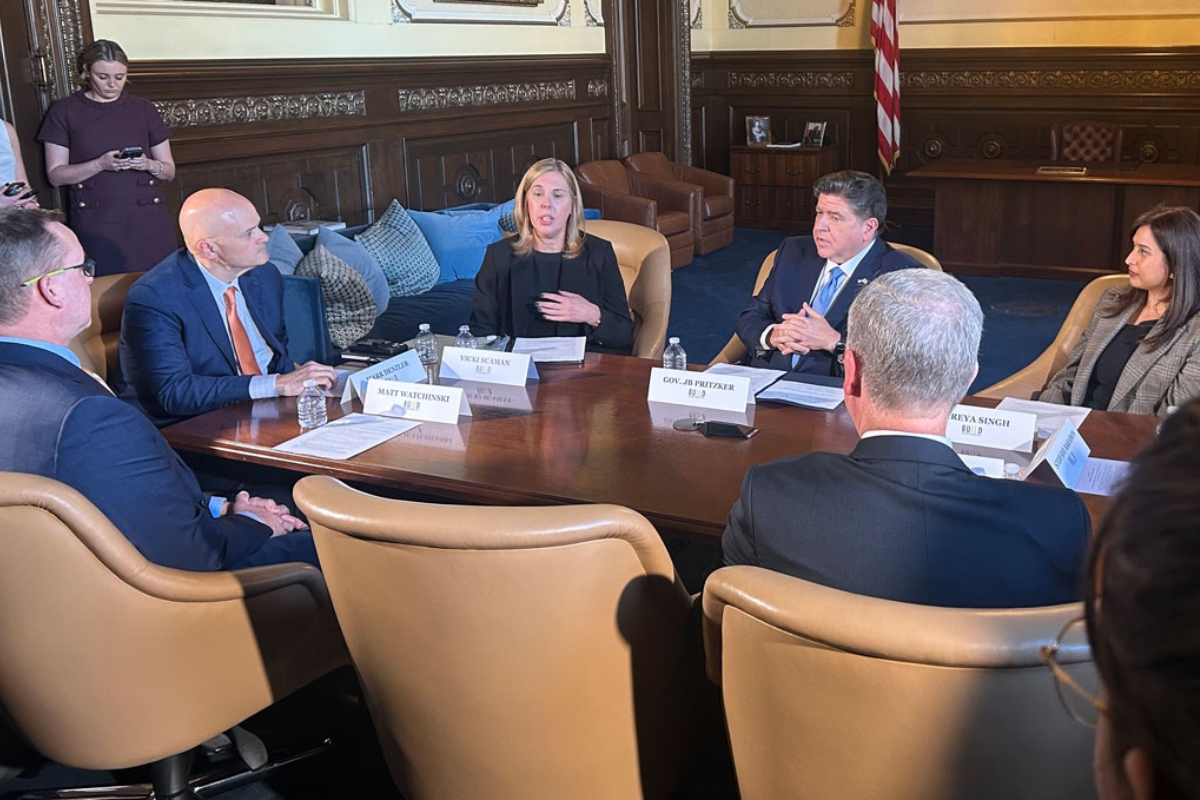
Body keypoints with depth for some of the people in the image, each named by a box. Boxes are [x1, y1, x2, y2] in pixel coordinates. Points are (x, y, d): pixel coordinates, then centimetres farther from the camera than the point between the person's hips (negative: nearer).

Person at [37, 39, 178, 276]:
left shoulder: (143, 109, 9)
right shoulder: (64, 112, 5)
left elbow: (169, 170, 12)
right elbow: (56, 175, 2)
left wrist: (148, 164, -10)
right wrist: (101, 164, -14)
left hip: (148, 221, 1)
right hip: (95, 224, -1)